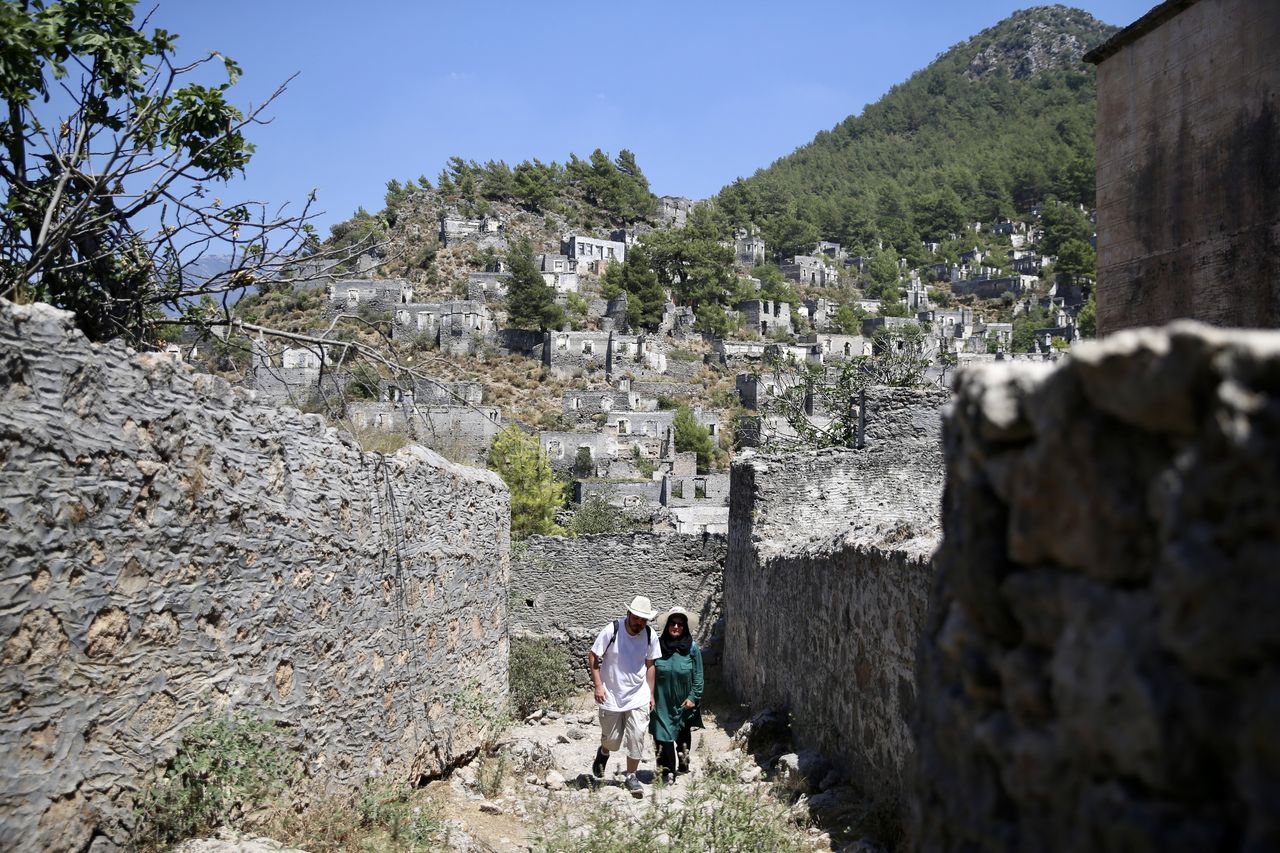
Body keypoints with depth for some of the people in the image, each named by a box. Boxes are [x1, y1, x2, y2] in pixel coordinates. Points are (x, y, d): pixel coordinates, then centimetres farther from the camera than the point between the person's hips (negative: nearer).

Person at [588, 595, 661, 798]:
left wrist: (651, 694, 8)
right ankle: (604, 752, 44)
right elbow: (592, 657, -7)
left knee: (637, 737, -3)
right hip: (611, 696, -2)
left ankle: (631, 776, 17)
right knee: (612, 740, 8)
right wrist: (598, 685, -13)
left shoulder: (650, 635, -5)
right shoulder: (611, 631, -16)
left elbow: (650, 665, 8)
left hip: (638, 697, 2)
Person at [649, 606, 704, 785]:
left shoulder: (692, 648, -5)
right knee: (664, 736, -3)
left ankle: (683, 763, 38)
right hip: (662, 702, -1)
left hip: (683, 703, 1)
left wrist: (694, 697, -8)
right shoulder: (657, 645, -6)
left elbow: (698, 676, -1)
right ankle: (668, 771, 7)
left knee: (684, 736, 17)